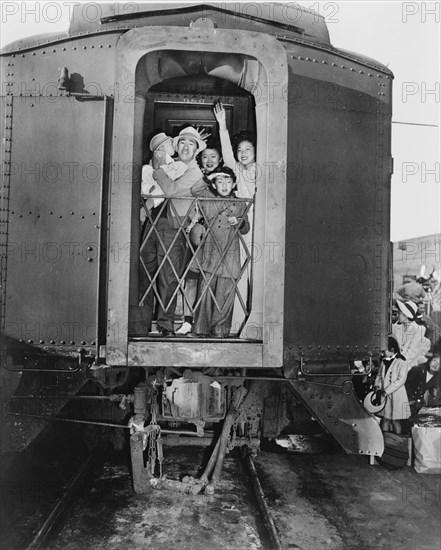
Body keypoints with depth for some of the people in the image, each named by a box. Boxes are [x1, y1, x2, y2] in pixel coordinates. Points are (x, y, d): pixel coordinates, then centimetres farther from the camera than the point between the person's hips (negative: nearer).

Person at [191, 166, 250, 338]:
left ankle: (220, 329, 10)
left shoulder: (239, 205, 11)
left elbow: (246, 229, 19)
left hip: (230, 257, 1)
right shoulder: (207, 198, 7)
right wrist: (207, 177, -3)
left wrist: (239, 222, -2)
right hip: (210, 255, -1)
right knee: (205, 292, 0)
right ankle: (202, 330, 8)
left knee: (225, 295, 1)